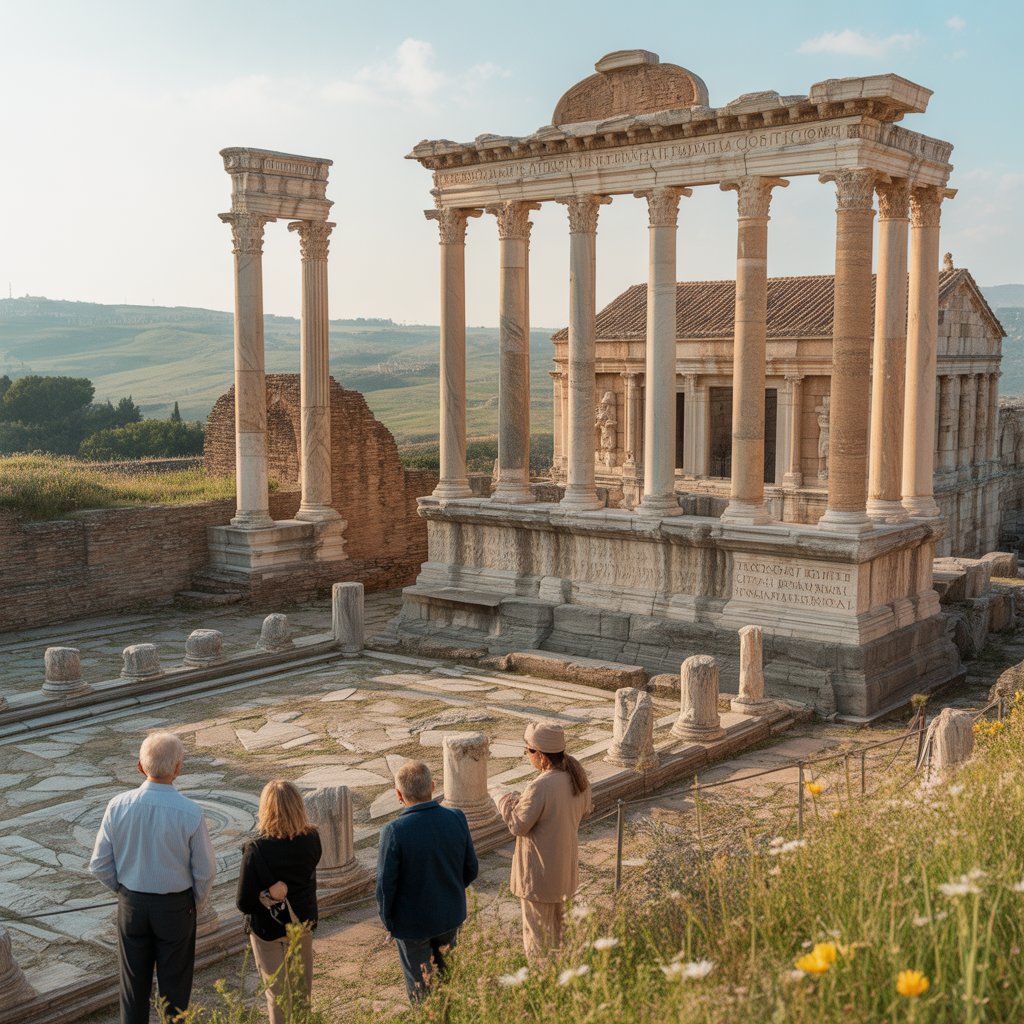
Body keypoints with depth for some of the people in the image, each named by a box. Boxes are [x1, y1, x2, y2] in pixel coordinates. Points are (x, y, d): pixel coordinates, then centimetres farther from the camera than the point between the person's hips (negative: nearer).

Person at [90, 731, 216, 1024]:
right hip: (176, 906, -2)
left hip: (131, 904, 3)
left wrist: (125, 890, 12)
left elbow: (100, 865, -6)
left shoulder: (118, 806, -15)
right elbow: (205, 871, -12)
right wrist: (196, 904, 8)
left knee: (134, 981, 20)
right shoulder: (190, 813, -23)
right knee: (174, 985, 16)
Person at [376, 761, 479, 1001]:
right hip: (451, 916, 4)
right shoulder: (456, 819, -15)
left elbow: (385, 884, -19)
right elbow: (471, 870, -3)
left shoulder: (394, 831, -28)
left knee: (421, 986, 18)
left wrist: (387, 920, -2)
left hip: (412, 923, -4)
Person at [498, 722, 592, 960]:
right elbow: (584, 808, 10)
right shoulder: (577, 776, -7)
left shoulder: (540, 788, -31)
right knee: (557, 922, 27)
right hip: (566, 865, 8)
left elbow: (518, 826, -22)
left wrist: (506, 802, -4)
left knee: (537, 926, 9)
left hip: (540, 870, -8)